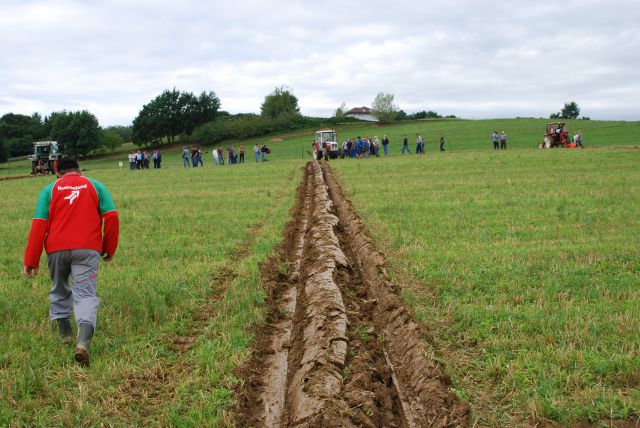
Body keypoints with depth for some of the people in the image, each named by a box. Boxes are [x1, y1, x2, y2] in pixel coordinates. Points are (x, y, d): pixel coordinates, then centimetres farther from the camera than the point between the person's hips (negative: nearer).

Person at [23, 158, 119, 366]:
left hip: (56, 249, 1)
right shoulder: (95, 186, 12)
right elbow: (111, 217, 2)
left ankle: (64, 331, 31)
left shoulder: (50, 189, 11)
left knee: (59, 289, 25)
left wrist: (30, 260, 3)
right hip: (87, 248, -1)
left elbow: (39, 224, 2)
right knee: (85, 294, -5)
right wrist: (109, 249, 13)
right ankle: (83, 341, -27)